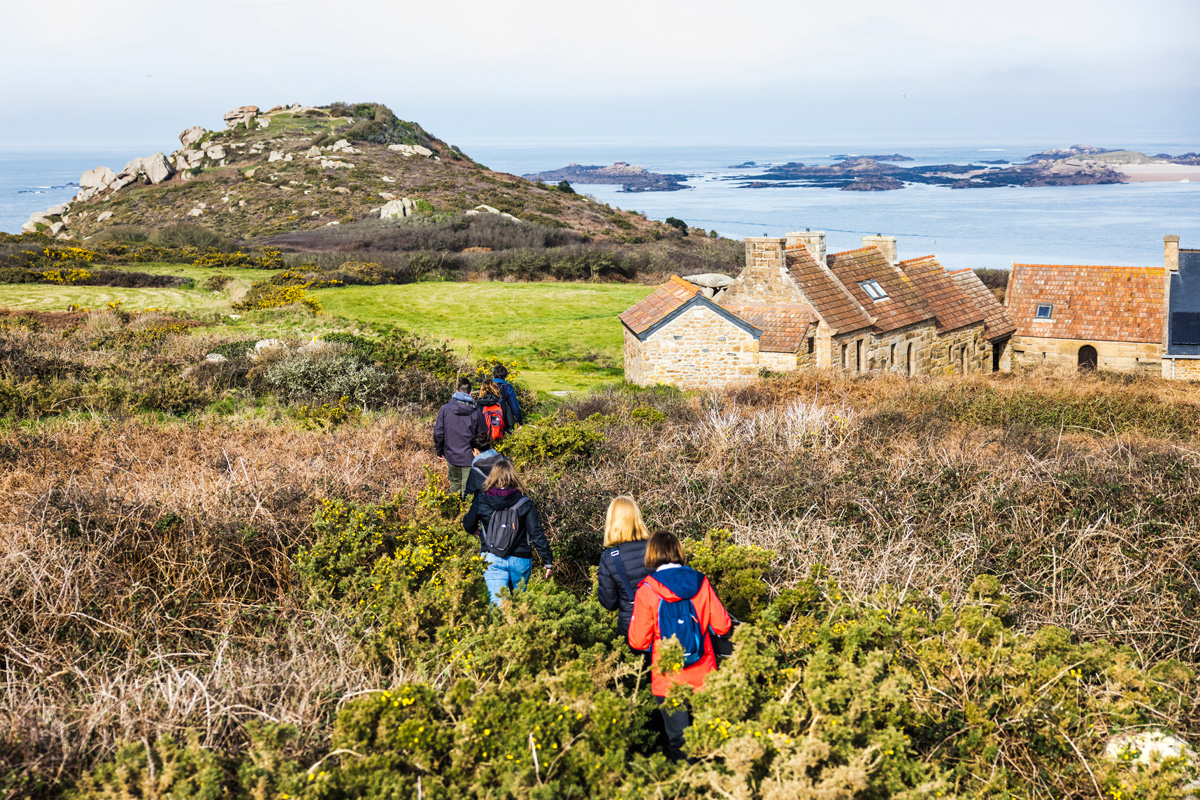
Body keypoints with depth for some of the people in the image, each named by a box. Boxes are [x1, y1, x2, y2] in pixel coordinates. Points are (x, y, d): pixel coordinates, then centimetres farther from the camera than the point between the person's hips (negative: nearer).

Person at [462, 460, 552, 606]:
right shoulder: (524, 503, -7)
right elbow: (536, 533, -7)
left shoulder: (481, 501, -4)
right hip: (520, 560, 1)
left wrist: (476, 530, 36)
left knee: (497, 602, -6)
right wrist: (547, 561, 1)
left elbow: (468, 527, 11)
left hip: (492, 559, 0)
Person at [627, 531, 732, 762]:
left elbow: (638, 642, -9)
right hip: (704, 679, 3)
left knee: (679, 742, 7)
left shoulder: (647, 590, -12)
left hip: (669, 681, -3)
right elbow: (722, 626, 0)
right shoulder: (700, 583, -4)